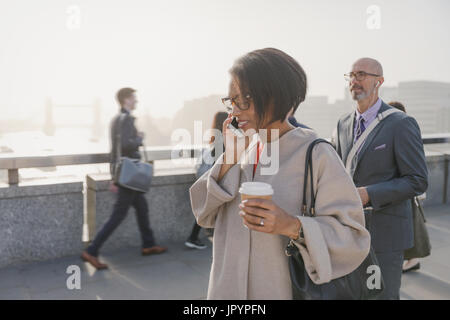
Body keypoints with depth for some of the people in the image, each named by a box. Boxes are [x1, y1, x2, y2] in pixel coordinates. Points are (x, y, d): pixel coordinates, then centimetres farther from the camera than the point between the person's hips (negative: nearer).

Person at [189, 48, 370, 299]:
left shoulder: (316, 155, -16)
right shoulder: (243, 147, -1)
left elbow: (352, 237, -15)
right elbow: (205, 215, -1)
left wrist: (293, 226, -30)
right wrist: (229, 158, -12)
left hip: (286, 290, -4)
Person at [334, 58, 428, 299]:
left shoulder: (401, 124, -11)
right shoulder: (343, 124, 9)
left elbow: (418, 181, -14)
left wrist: (368, 194, -23)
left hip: (385, 232, -6)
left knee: (383, 294, 5)